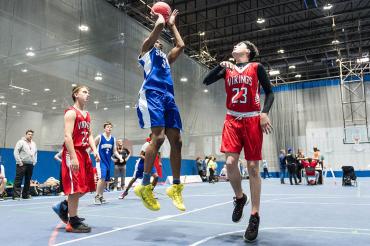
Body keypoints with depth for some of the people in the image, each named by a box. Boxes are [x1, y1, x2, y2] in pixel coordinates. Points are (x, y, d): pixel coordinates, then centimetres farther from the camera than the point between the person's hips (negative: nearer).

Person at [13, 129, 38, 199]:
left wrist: (34, 162, 12)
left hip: (30, 165, 6)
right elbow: (16, 152, -9)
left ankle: (26, 195, 16)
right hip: (22, 165, -6)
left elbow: (35, 153, 23)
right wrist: (19, 162, -13)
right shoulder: (21, 142, -3)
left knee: (28, 181, 9)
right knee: (18, 180, -7)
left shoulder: (33, 144, 16)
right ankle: (16, 195, -6)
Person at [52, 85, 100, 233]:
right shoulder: (71, 112, -9)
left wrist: (94, 151, 2)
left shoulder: (87, 115, 17)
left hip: (83, 152, 9)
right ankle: (73, 222, 3)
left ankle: (63, 206, 29)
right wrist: (73, 157, -25)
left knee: (86, 186, 12)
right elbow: (67, 136, -18)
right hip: (72, 152, -9)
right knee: (76, 187, -7)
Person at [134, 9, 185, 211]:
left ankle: (175, 187, 3)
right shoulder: (146, 49, 17)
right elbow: (159, 25, 6)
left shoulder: (165, 58, 35)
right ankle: (145, 185, -16)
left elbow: (180, 45, 33)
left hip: (168, 97, 7)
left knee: (176, 140, -3)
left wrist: (172, 24, 43)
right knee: (158, 136, -22)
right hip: (152, 94, -7)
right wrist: (159, 17, 27)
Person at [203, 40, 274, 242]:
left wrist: (264, 113, -11)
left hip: (252, 120, -2)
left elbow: (269, 92, 4)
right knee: (230, 162, -14)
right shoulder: (227, 69, 15)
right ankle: (239, 198, 16)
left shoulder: (256, 67, 6)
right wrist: (220, 65, -5)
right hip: (232, 120, 2)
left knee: (253, 167, -3)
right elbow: (206, 81, 7)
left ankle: (255, 216, 6)